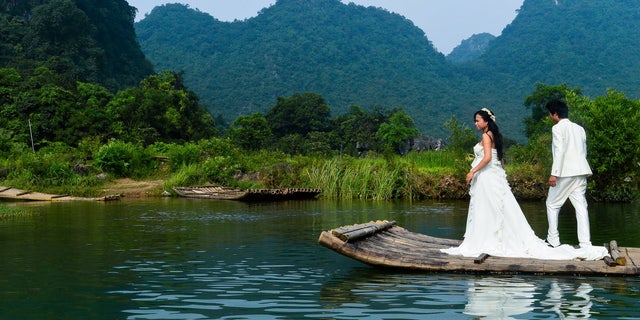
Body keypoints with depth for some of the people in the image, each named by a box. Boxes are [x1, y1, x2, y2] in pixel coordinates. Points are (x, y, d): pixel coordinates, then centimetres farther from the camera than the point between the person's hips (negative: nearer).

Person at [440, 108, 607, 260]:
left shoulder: (486, 136, -11)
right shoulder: (495, 136, 16)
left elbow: (487, 158, -22)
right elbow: (500, 159, 18)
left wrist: (473, 171, -18)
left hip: (486, 178, -9)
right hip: (495, 176, 9)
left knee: (487, 212, -6)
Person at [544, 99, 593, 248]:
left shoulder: (558, 128, -5)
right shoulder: (579, 128, 17)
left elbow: (559, 151, -14)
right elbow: (584, 151, 19)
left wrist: (554, 174, -16)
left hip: (565, 173, -6)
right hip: (580, 171, 6)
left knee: (552, 204, 7)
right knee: (581, 206, 2)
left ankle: (553, 240, 7)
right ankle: (585, 243, -2)